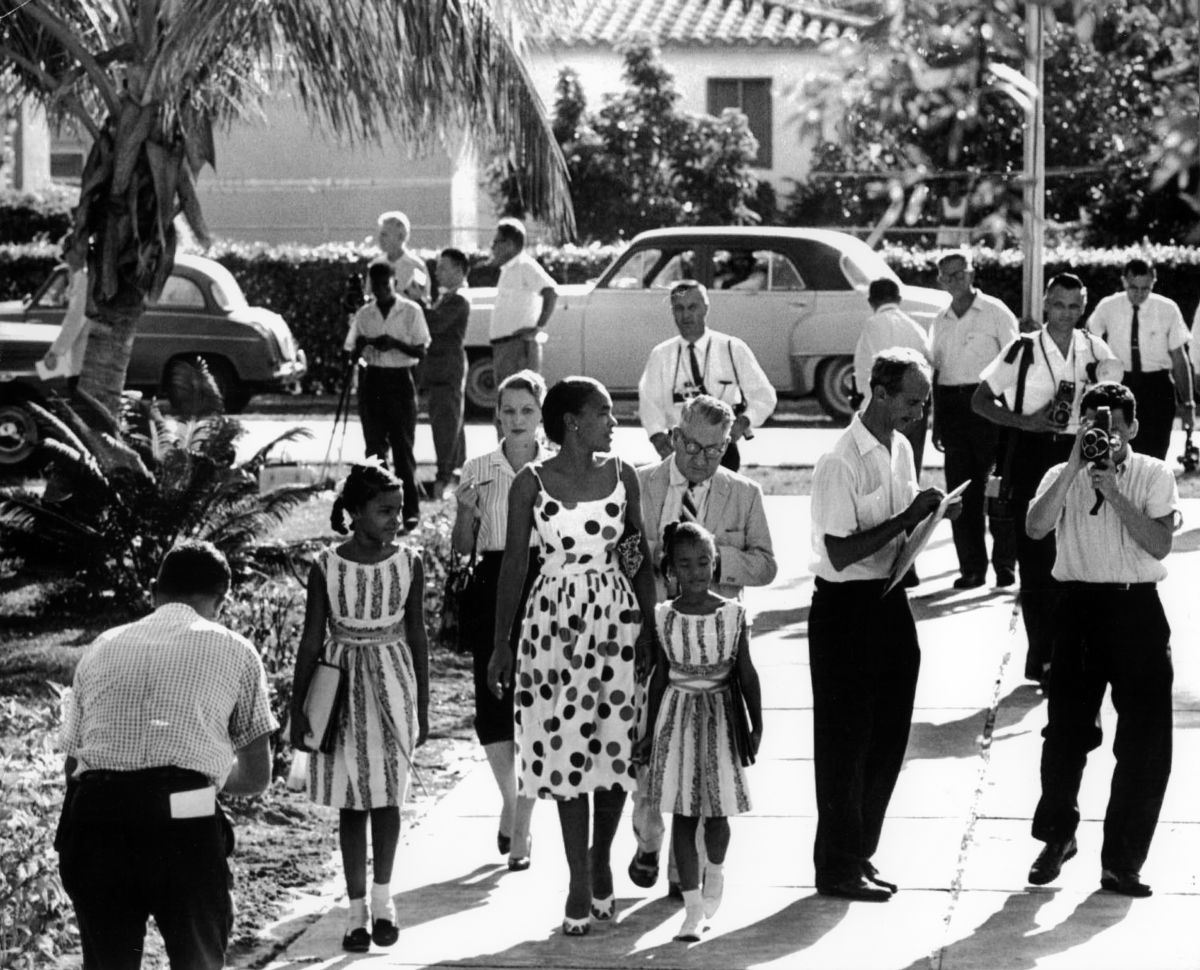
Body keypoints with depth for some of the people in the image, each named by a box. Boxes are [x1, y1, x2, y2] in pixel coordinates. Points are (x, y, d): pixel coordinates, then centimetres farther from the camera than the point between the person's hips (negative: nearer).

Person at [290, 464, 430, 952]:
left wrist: (422, 707, 7)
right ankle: (356, 908, 13)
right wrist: (298, 711, -2)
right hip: (342, 690, -1)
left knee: (387, 794, 1)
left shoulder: (409, 564, -3)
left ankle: (382, 896, 19)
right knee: (351, 801, 5)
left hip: (392, 689, 1)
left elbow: (417, 637, 4)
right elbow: (311, 641, -2)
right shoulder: (326, 568, -8)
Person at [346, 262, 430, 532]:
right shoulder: (364, 315, 8)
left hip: (400, 380, -3)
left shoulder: (411, 312, -1)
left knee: (403, 447, -4)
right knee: (374, 446, 3)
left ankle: (410, 510, -1)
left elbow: (421, 350, -3)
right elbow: (352, 353, 11)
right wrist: (362, 344, -12)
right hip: (371, 380, 3)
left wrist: (395, 344, -19)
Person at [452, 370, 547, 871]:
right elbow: (462, 547, 7)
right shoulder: (478, 471, 5)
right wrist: (467, 510, -12)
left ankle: (520, 831, 3)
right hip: (492, 590, 1)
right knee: (492, 706, -3)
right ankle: (510, 801, 25)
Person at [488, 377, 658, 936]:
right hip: (555, 622, -2)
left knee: (615, 745, 1)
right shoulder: (531, 484, -4)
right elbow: (514, 564, 1)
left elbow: (643, 557, 8)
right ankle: (581, 886, 6)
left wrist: (649, 631, 4)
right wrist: (501, 643, 1)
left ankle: (600, 862, 23)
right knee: (566, 750, -1)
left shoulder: (620, 476, 2)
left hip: (616, 618, 2)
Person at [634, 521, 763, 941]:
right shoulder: (664, 617, -2)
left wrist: (757, 726, -1)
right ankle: (693, 908, 5)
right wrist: (650, 732, 8)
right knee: (683, 814, 0)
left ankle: (715, 872, 32)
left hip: (720, 716, 0)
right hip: (677, 715, 1)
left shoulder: (733, 614, -4)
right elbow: (660, 675, 6)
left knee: (717, 811, 0)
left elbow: (747, 673, 1)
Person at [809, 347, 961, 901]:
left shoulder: (901, 449, 8)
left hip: (890, 602, 8)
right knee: (845, 742, 1)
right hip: (846, 607, -8)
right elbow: (842, 552, -22)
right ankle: (837, 869, 11)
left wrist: (930, 515, -1)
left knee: (888, 736, 13)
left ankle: (860, 853, 26)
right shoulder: (841, 463, -18)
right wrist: (909, 517, -22)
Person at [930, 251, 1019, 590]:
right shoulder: (940, 322, 15)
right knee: (960, 489, 3)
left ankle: (1004, 562, 3)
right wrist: (936, 422, 13)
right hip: (952, 406, 5)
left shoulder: (995, 312, 0)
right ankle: (971, 567, 8)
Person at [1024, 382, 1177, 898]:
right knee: (1066, 732, 5)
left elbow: (1159, 544, -9)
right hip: (1081, 607, 0)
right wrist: (1075, 466, -18)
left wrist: (1114, 494, -15)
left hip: (1138, 609, 0)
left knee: (1146, 741, 0)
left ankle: (1122, 860, 12)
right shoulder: (1063, 477, 5)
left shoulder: (1154, 475, 3)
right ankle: (1057, 836, 29)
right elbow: (1037, 526, -14)